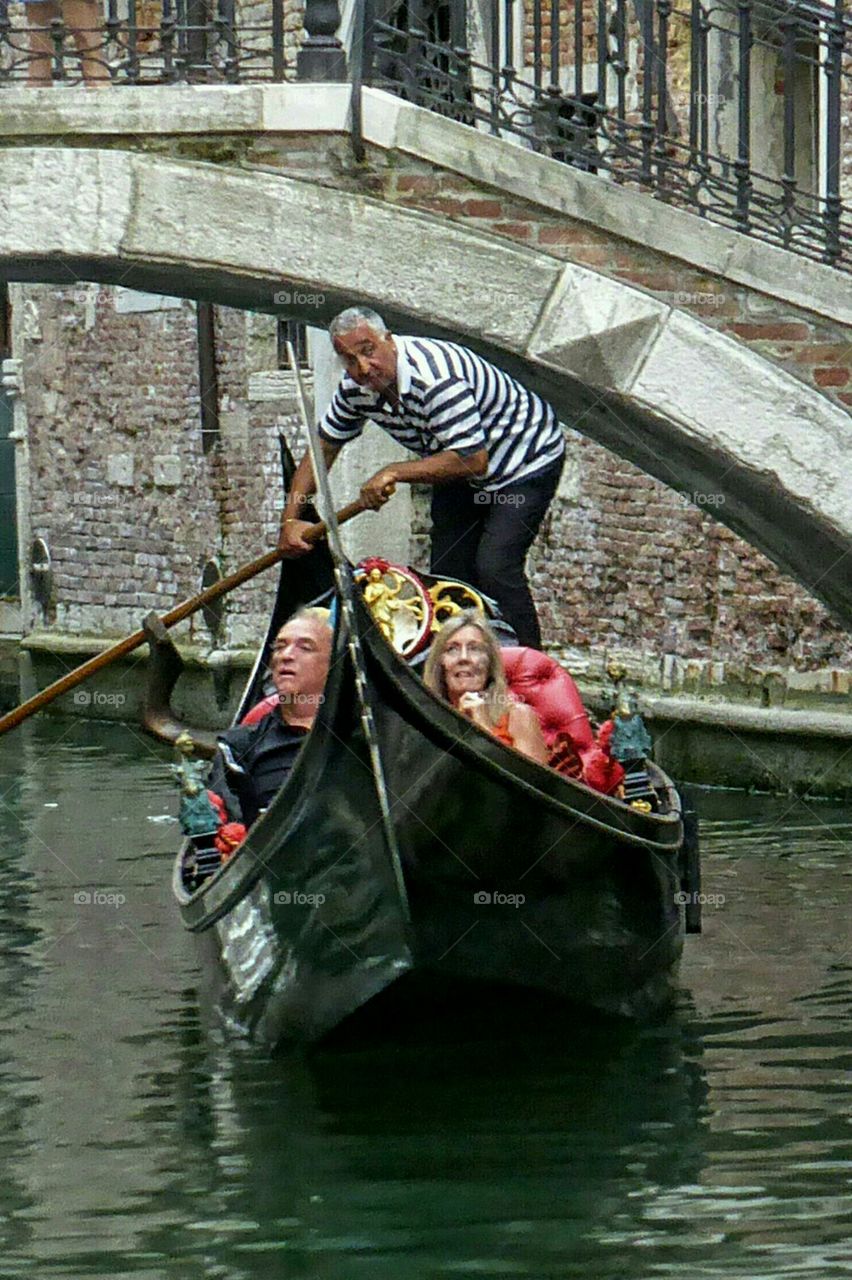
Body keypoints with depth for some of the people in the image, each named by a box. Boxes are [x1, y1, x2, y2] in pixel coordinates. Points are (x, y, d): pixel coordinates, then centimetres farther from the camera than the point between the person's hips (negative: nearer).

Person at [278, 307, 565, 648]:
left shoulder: (435, 379, -36)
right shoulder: (356, 388, -9)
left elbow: (472, 460, -37)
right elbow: (323, 448, 4)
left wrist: (394, 473, -33)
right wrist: (290, 518, -4)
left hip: (526, 462, -8)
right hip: (459, 468, 8)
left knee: (494, 567, -20)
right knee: (448, 569, 4)